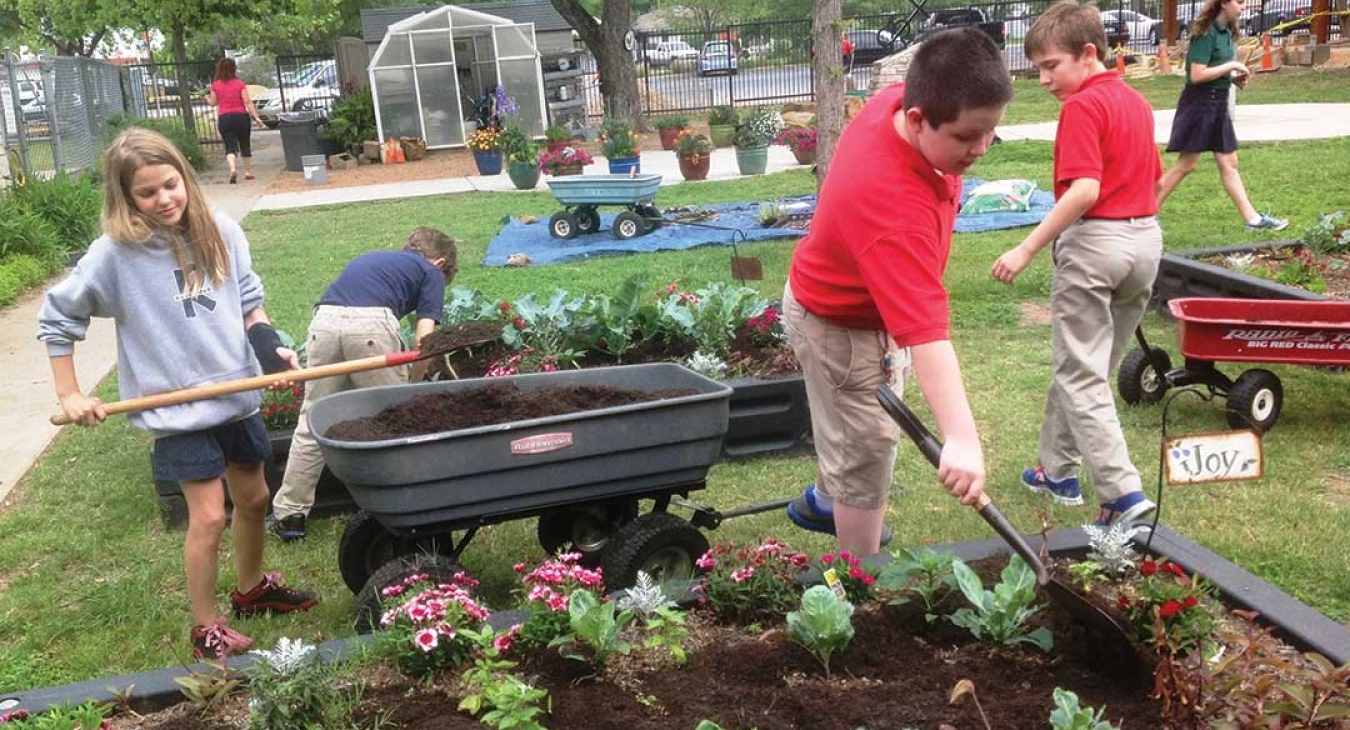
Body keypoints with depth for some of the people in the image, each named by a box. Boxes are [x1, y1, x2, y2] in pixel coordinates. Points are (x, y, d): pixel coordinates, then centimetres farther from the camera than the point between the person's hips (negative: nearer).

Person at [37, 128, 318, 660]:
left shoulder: (220, 232, -3)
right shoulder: (116, 252, -14)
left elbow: (248, 300, 9)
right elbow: (57, 317, -3)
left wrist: (270, 348, -8)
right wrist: (69, 395, -4)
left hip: (236, 394, 5)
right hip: (178, 410, -5)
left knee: (253, 498, 18)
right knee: (209, 516, -4)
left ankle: (252, 588, 42)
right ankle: (206, 628, 14)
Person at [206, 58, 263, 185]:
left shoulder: (216, 85, -1)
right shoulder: (239, 83, -3)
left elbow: (213, 103, 6)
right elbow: (247, 102, -8)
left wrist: (207, 98, 27)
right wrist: (256, 117, -8)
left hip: (224, 118, 0)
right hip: (241, 116, 0)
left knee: (230, 146, -3)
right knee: (245, 144, 14)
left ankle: (233, 168, -29)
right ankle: (248, 172, 20)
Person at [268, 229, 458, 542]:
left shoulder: (371, 257, 38)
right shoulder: (431, 271, 22)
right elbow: (423, 338, 8)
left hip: (325, 319, 5)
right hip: (371, 323, -5)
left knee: (313, 424, 16)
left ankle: (289, 514, 23)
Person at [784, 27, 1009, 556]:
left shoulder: (899, 98, -20)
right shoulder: (891, 205, -45)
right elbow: (925, 329, -50)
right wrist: (961, 438, -53)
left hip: (867, 302, 9)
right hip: (841, 326, -9)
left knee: (853, 432, 30)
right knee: (867, 455, 5)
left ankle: (823, 502, 57)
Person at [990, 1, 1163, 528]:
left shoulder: (1083, 107, -14)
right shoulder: (1136, 101, 14)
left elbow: (1085, 189, -25)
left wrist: (1027, 249, -25)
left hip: (1096, 243, -9)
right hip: (1145, 238, 9)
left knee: (1080, 376, -3)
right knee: (1085, 365, 18)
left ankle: (1123, 494, -10)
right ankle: (1058, 470, 29)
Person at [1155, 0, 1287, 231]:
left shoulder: (1225, 31, 11)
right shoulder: (1206, 33, -16)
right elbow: (1197, 75, -22)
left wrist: (1233, 78, 5)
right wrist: (1231, 65, -16)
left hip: (1218, 103, 9)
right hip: (1200, 103, -9)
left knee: (1229, 164, 9)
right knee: (1187, 164, -4)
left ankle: (1253, 218, 11)